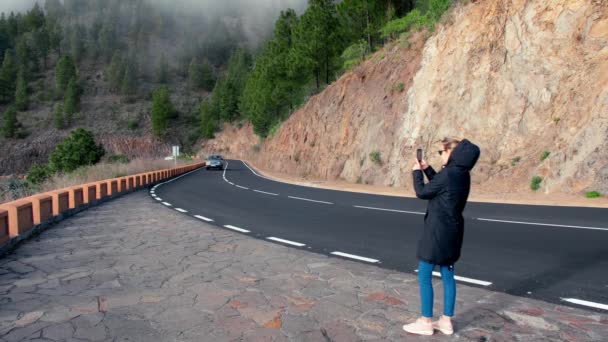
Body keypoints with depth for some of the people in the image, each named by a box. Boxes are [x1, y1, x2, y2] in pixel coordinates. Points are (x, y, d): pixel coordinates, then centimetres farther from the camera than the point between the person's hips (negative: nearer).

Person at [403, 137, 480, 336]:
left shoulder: (448, 173, -20)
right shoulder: (462, 174, 8)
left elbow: (422, 192, -11)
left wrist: (417, 172, 3)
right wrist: (427, 169, 17)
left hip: (438, 230, -9)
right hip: (452, 229, 9)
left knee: (424, 275, 1)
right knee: (447, 275, 14)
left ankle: (426, 322, 9)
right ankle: (446, 321, 22)